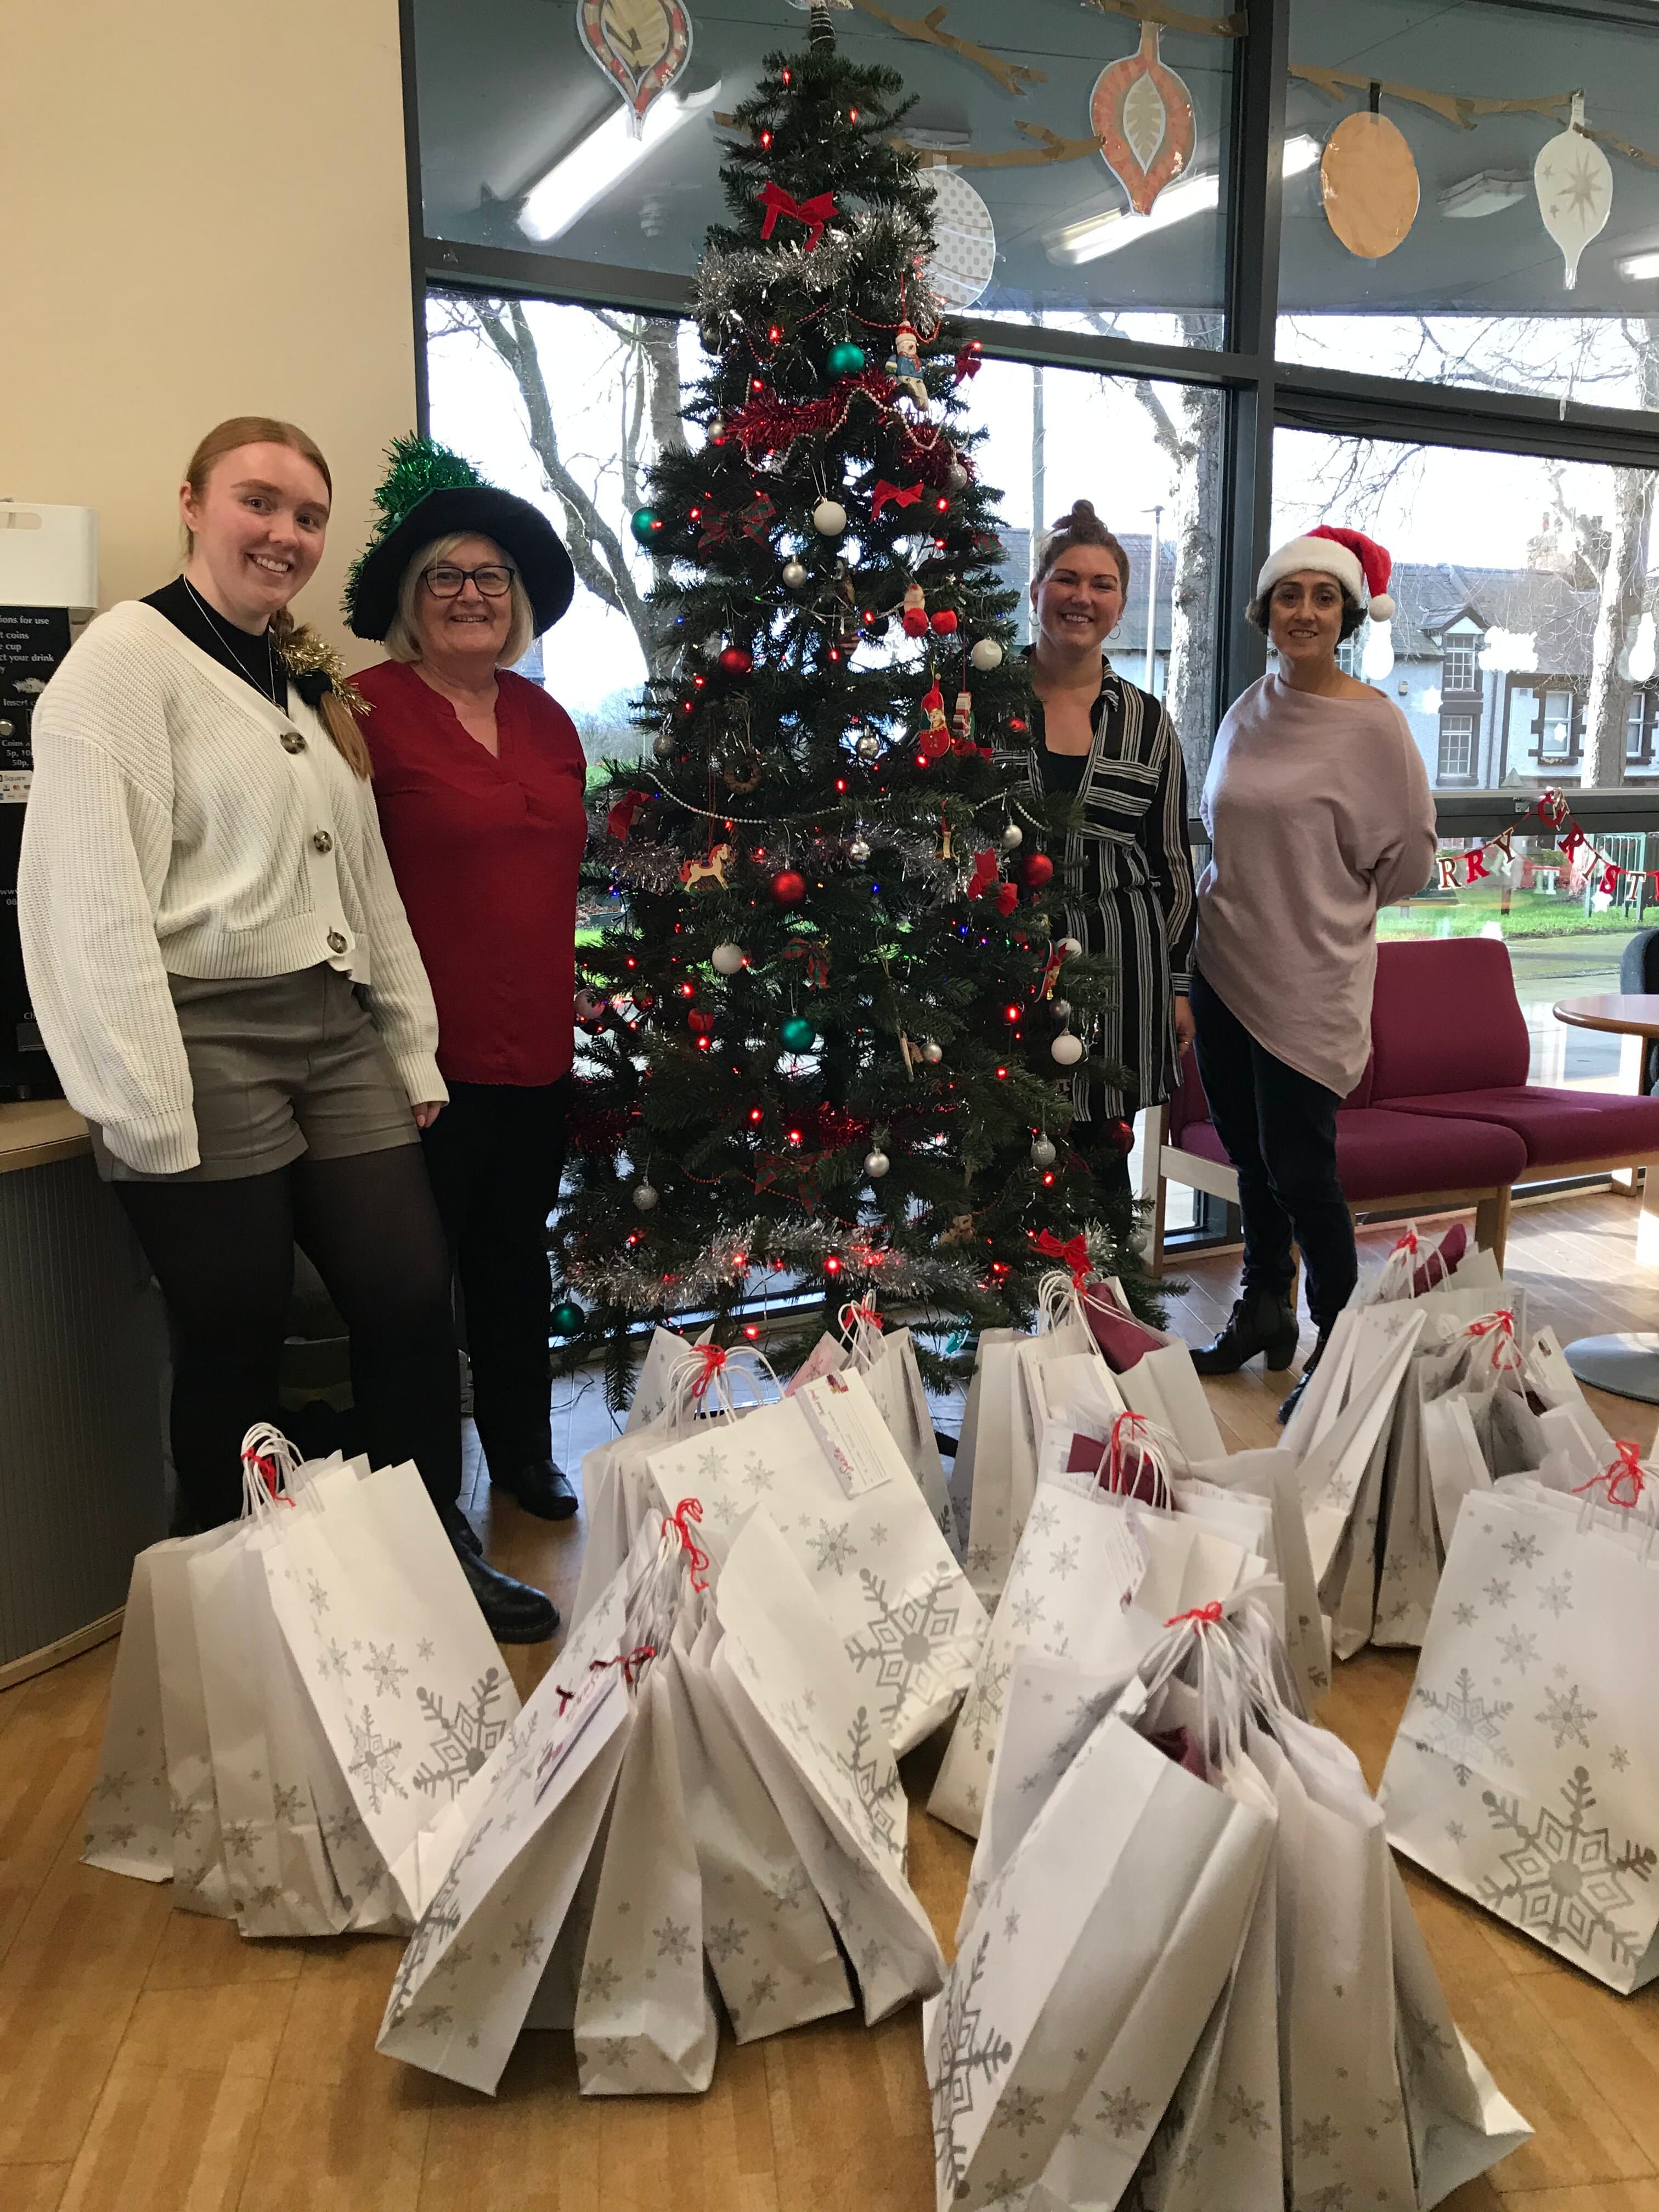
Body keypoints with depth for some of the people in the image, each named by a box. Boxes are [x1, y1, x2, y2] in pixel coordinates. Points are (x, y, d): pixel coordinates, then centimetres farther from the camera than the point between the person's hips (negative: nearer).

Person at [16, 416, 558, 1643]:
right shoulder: (128, 657, -5)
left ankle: (441, 1561, 22)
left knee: (414, 1298, 3)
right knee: (236, 1352, 3)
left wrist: (414, 1053, 15)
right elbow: (92, 899, -14)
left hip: (337, 1035, 7)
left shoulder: (306, 682, 18)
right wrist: (148, 1116, -19)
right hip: (208, 1045, -6)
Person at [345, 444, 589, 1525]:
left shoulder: (543, 717, 12)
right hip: (431, 1050, -6)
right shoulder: (370, 707, -9)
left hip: (537, 1045, 7)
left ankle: (524, 1451, 37)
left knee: (519, 1251, 19)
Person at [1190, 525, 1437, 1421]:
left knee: (1298, 1167, -4)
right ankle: (1264, 1313, 32)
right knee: (1249, 1155, 15)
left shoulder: (1373, 723, -10)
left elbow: (1410, 857, -3)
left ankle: (1336, 1347, 13)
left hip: (1310, 978, -6)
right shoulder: (1247, 712, 8)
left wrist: (1332, 904, 7)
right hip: (1225, 965, 6)